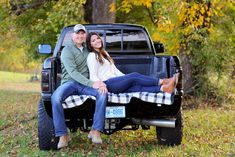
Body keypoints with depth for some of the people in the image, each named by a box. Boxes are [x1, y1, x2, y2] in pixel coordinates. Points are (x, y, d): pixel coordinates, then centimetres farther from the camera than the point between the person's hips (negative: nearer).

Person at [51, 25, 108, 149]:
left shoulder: (87, 49, 19)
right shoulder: (67, 50, -3)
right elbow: (73, 72, -16)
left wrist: (98, 82, 1)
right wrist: (91, 84, -27)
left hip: (85, 84, 4)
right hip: (70, 82, -4)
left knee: (103, 93, -27)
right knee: (55, 98, -36)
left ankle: (95, 131, -23)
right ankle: (63, 135, -26)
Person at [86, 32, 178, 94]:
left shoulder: (104, 53, 27)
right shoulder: (92, 56, 1)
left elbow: (114, 69, 25)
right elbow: (93, 76, -9)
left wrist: (127, 79, 15)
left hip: (114, 82, 7)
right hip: (106, 84, -7)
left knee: (137, 87, -17)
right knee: (134, 76, -22)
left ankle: (163, 88, -36)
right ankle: (162, 82, -24)